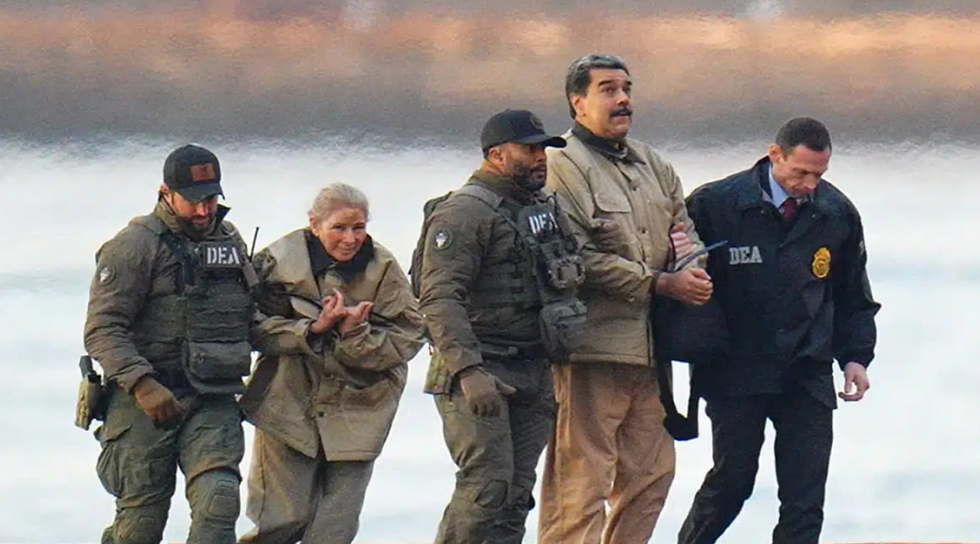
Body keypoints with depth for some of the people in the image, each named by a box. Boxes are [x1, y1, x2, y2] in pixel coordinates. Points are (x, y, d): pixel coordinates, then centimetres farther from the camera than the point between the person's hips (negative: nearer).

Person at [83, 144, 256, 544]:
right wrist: (142, 384, -23)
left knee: (218, 502, -17)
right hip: (145, 404, -4)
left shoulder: (229, 241, 15)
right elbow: (102, 330, -12)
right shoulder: (134, 246, -5)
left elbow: (248, 317, 28)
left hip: (213, 402, 4)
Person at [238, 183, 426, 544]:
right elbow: (256, 327, -10)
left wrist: (357, 336, -22)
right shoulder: (281, 260, -5)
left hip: (356, 416, 2)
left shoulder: (383, 270, -3)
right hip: (288, 406, -2)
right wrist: (311, 329, -22)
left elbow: (407, 339, -5)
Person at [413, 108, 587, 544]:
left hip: (534, 375, 8)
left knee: (516, 495, 5)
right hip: (479, 375, -8)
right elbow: (439, 298, -18)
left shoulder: (545, 210, 17)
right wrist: (469, 371, -27)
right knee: (488, 486, -15)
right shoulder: (465, 212, -10)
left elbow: (563, 279, 29)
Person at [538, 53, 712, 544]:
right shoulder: (563, 168, -9)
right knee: (582, 482, -9)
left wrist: (690, 261, -1)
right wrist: (661, 283, -16)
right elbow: (580, 260, -16)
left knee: (651, 474, 14)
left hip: (650, 349, 9)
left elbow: (684, 227, 25)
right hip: (591, 346, -9)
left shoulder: (652, 166, 19)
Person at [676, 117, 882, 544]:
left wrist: (855, 356, 6)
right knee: (732, 480, -1)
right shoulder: (715, 204, -6)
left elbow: (853, 297, 16)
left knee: (806, 496, -2)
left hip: (808, 376, 3)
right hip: (734, 375, -3)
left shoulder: (838, 214, 5)